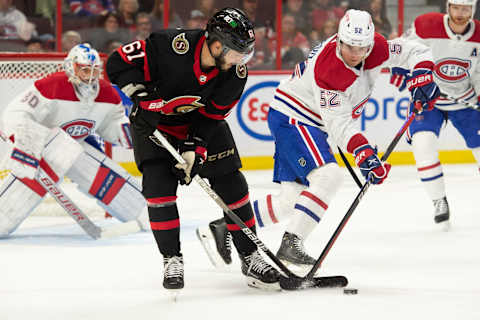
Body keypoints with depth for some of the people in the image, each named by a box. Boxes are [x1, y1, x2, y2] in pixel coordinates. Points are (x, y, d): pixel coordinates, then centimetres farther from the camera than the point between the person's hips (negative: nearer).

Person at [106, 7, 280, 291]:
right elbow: (120, 62, -27)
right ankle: (172, 260, -2)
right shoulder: (173, 45, -34)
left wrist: (194, 148, -24)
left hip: (201, 124, 3)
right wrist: (142, 100, -32)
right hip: (154, 122, -3)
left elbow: (212, 116, -13)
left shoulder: (236, 73, -20)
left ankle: (250, 257, 6)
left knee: (230, 183, -4)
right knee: (159, 185, -16)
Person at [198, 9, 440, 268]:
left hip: (310, 124, 9)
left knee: (291, 198, 8)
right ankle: (291, 243, -27)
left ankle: (224, 228, 17)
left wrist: (422, 78, -18)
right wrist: (363, 153, -40)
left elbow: (414, 51, -1)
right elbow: (339, 123, -31)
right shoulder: (327, 68, -31)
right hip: (291, 118, -9)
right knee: (328, 176, -27)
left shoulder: (376, 49, -11)